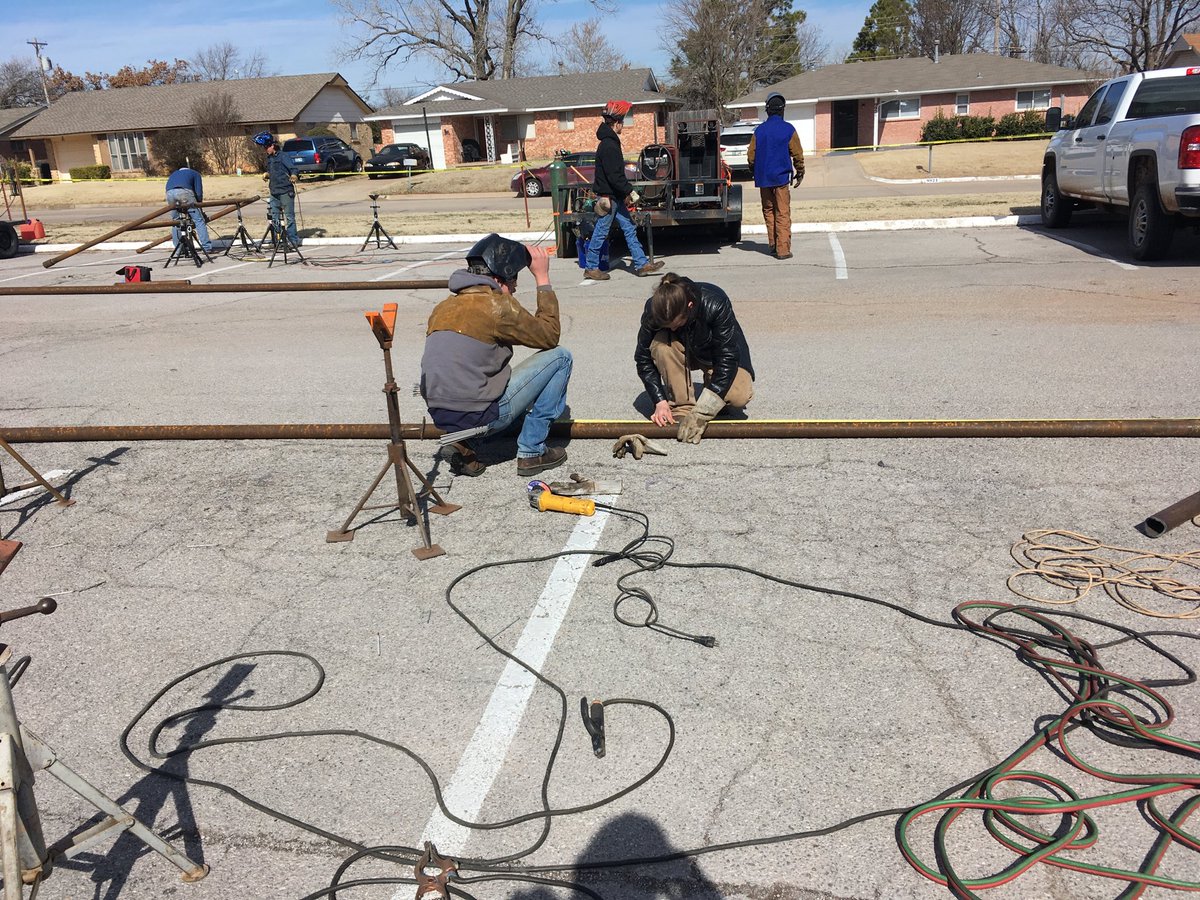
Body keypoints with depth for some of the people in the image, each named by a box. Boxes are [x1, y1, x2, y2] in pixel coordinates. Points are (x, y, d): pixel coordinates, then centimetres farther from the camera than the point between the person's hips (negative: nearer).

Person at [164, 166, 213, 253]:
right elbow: (199, 193, 16)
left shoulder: (173, 174, 42)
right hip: (184, 191, -4)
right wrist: (198, 206, 29)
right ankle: (207, 247, -5)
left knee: (175, 221, 18)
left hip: (169, 193, 4)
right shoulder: (195, 173, 31)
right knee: (198, 220, 0)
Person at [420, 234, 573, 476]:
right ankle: (532, 452, 5)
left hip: (441, 418, 8)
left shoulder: (444, 306, 11)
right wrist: (543, 279, 5)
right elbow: (549, 335, -1)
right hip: (480, 417, -8)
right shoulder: (496, 304, -12)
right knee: (560, 357, 4)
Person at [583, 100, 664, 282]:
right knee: (601, 233, -1)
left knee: (629, 228, 10)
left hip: (616, 197, 10)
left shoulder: (611, 142, 14)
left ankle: (641, 264, 13)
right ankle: (590, 268, 9)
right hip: (608, 196, -10)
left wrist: (626, 191, 14)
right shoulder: (608, 145, -19)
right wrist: (630, 191, -17)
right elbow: (614, 176, -24)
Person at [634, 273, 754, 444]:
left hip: (718, 354, -2)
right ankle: (682, 409, -18)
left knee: (740, 396, -30)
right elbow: (643, 358, -17)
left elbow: (727, 358, -34)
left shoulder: (715, 304, -36)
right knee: (660, 344, -33)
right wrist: (660, 401, -27)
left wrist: (701, 412, -39)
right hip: (684, 351, 2)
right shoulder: (653, 310, -28)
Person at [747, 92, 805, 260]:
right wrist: (800, 173, 14)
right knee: (783, 214, -2)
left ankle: (773, 244, 21)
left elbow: (751, 156, 5)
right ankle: (783, 249, -6)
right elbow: (797, 154, -1)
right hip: (781, 177, -3)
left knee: (769, 211, 16)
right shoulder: (788, 129, -5)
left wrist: (756, 172, 23)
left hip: (763, 179, 3)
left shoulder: (759, 130, 1)